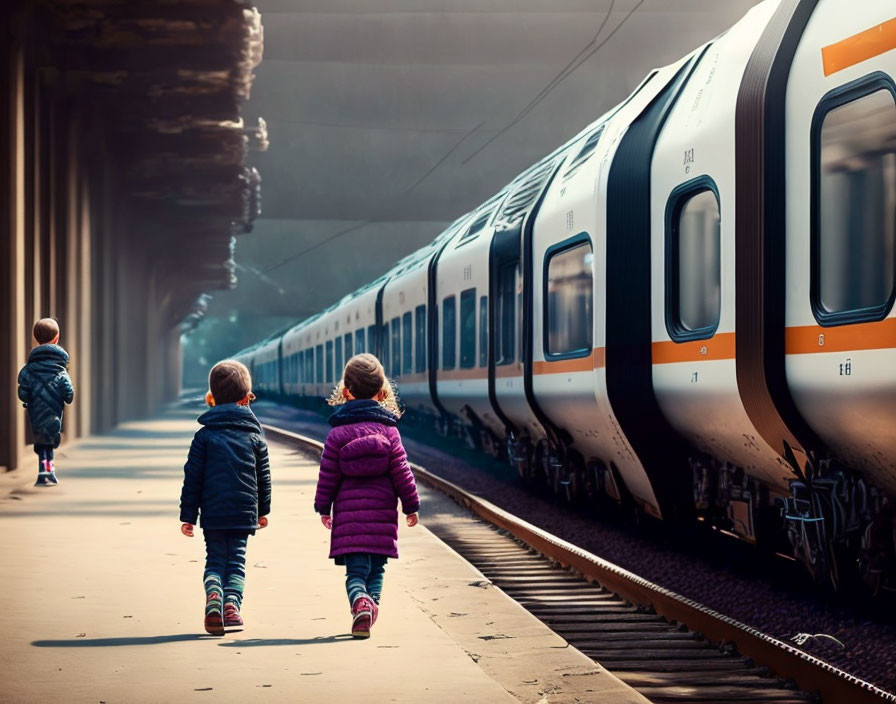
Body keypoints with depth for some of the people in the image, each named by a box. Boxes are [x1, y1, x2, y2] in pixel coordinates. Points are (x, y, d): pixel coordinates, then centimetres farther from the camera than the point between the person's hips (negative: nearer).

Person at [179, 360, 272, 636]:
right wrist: (263, 510, 24)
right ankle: (232, 602, -13)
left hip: (213, 512, -1)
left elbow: (193, 478, -1)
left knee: (215, 559, 8)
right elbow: (263, 476, 11)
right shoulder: (254, 435, 5)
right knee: (236, 561, 9)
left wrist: (188, 516, 3)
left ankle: (214, 595, -19)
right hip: (244, 510, 1)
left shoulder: (204, 435, -1)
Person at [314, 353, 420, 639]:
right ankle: (372, 606, 3)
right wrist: (411, 505, 10)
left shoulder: (338, 432, -1)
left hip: (348, 511, -1)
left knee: (355, 568, -2)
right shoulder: (388, 429, 1)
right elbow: (401, 471, 1)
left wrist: (323, 508, 13)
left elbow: (328, 475, 2)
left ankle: (360, 603, -27)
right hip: (382, 511, 1)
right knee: (376, 567, 12)